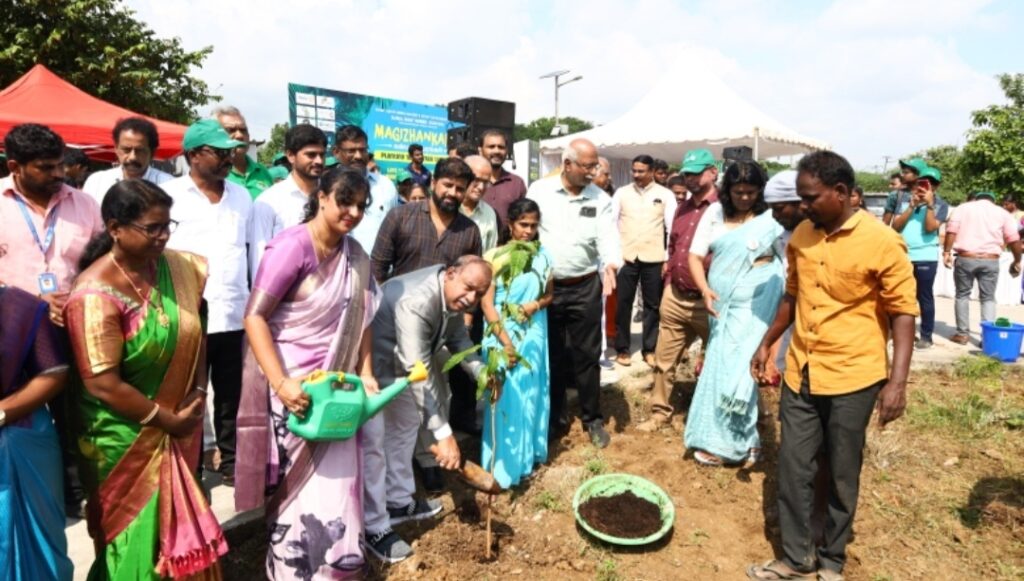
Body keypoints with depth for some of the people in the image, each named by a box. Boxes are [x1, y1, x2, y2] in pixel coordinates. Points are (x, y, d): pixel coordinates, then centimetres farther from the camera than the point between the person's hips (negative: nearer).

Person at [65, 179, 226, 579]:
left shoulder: (178, 268, -4)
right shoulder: (96, 294, -22)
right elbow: (103, 384, -22)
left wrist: (198, 392, -2)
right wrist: (167, 420, -14)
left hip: (178, 427, 6)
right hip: (127, 437, -5)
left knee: (179, 521, 20)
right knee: (138, 530, 13)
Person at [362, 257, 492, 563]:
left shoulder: (454, 294, -11)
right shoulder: (415, 302, -39)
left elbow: (458, 337, 4)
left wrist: (481, 372, -11)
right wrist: (443, 434, -41)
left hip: (398, 361, 10)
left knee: (406, 424, 20)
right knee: (372, 443, -8)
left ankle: (399, 501, 38)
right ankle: (374, 527, 10)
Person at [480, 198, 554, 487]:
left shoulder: (543, 256, 2)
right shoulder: (495, 257, -10)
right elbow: (486, 303, -12)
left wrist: (535, 305, -9)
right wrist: (505, 341, -18)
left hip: (534, 335, 4)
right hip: (503, 335, -4)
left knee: (532, 395, 13)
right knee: (507, 398, 1)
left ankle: (529, 454, 31)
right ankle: (504, 466, 14)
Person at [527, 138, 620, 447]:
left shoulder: (600, 199, 0)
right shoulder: (539, 190, -2)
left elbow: (607, 236, -10)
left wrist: (610, 264, -31)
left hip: (585, 287, 0)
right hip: (546, 286, 0)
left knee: (587, 355, 7)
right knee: (551, 355, 12)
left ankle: (593, 419, 23)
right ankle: (554, 418, 27)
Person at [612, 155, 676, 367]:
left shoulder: (665, 195, 2)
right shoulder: (621, 193, 5)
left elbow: (673, 228, 1)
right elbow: (611, 222, 3)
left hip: (654, 258, 0)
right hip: (625, 256, 0)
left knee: (653, 305, 9)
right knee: (623, 303, 6)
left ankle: (649, 349, 22)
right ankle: (622, 348, 19)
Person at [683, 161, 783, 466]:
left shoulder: (771, 218, -3)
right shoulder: (716, 213, 6)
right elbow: (695, 256, 3)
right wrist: (705, 290, -13)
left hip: (754, 303, -4)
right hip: (722, 303, 4)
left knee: (735, 370, -6)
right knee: (721, 367, 9)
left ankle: (725, 442, 9)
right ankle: (742, 441, 25)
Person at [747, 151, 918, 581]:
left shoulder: (882, 242, -12)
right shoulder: (801, 236, 4)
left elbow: (903, 313, -11)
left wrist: (897, 381, -17)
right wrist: (767, 344, 14)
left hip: (853, 378, -4)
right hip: (800, 373, 5)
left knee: (842, 475, 12)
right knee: (792, 470, 10)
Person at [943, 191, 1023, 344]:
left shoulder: (963, 207, 12)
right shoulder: (1002, 212, 14)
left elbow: (952, 230, -3)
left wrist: (947, 252, -4)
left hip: (965, 258, -1)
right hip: (990, 260, 1)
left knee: (962, 295, 12)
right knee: (988, 298, 11)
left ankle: (962, 334, 13)